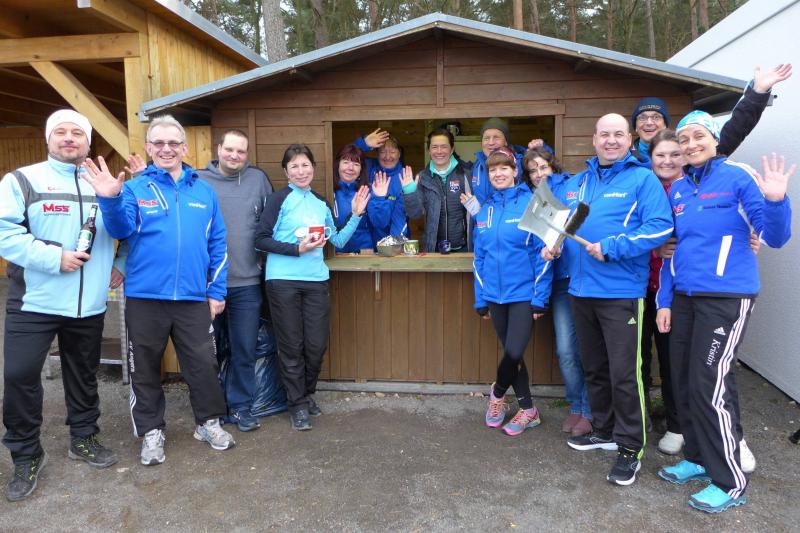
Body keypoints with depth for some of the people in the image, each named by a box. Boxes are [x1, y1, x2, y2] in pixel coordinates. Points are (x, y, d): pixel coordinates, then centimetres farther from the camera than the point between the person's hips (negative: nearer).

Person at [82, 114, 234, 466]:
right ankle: (151, 432, 29)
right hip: (145, 296, -1)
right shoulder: (135, 189, 1)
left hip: (194, 298, 1)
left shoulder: (204, 191, 7)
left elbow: (217, 245, 8)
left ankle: (209, 422, 29)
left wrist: (217, 291, 4)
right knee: (145, 368, 11)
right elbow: (121, 230, -15)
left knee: (203, 364, 9)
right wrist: (110, 200, -34)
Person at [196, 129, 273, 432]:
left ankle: (240, 406, 23)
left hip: (247, 283, 1)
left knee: (245, 350, 8)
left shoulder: (258, 179, 4)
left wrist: (264, 256, 6)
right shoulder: (198, 180, -1)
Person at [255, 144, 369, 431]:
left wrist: (356, 215, 8)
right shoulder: (280, 199, -1)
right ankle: (298, 404, 19)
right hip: (283, 280, -4)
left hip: (316, 280, 4)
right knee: (291, 346, 4)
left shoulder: (321, 204, 15)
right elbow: (261, 239, -7)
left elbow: (338, 241, 15)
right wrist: (296, 248, -14)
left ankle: (307, 394, 29)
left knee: (317, 344, 5)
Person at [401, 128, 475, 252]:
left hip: (464, 247, -1)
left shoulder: (466, 172, -4)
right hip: (434, 248, 2)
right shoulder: (423, 177, 3)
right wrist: (409, 193, -16)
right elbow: (415, 213, -2)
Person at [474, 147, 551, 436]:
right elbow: (479, 257, 11)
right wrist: (480, 298, 9)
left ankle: (498, 392, 25)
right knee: (511, 354, 11)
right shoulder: (485, 210, 7)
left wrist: (540, 298, -12)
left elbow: (542, 252, -9)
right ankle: (528, 410, 30)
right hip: (495, 295, 5)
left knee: (514, 353, -7)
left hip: (524, 294, -5)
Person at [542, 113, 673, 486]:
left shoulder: (642, 179, -4)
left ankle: (630, 448, 11)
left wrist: (613, 248, -22)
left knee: (624, 373, -3)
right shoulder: (575, 184, 15)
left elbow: (660, 226, -15)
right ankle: (604, 430, 34)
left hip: (621, 291, -6)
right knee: (593, 367, 17)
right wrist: (550, 243, 1)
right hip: (581, 289, 7)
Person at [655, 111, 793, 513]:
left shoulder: (738, 177, -6)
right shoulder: (678, 189, 10)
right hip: (684, 296, 6)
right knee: (683, 380, 10)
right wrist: (665, 300, 10)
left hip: (726, 295, -6)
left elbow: (774, 238, -10)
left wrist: (775, 201, -28)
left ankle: (731, 482, 10)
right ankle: (698, 458, 30)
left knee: (710, 384, -6)